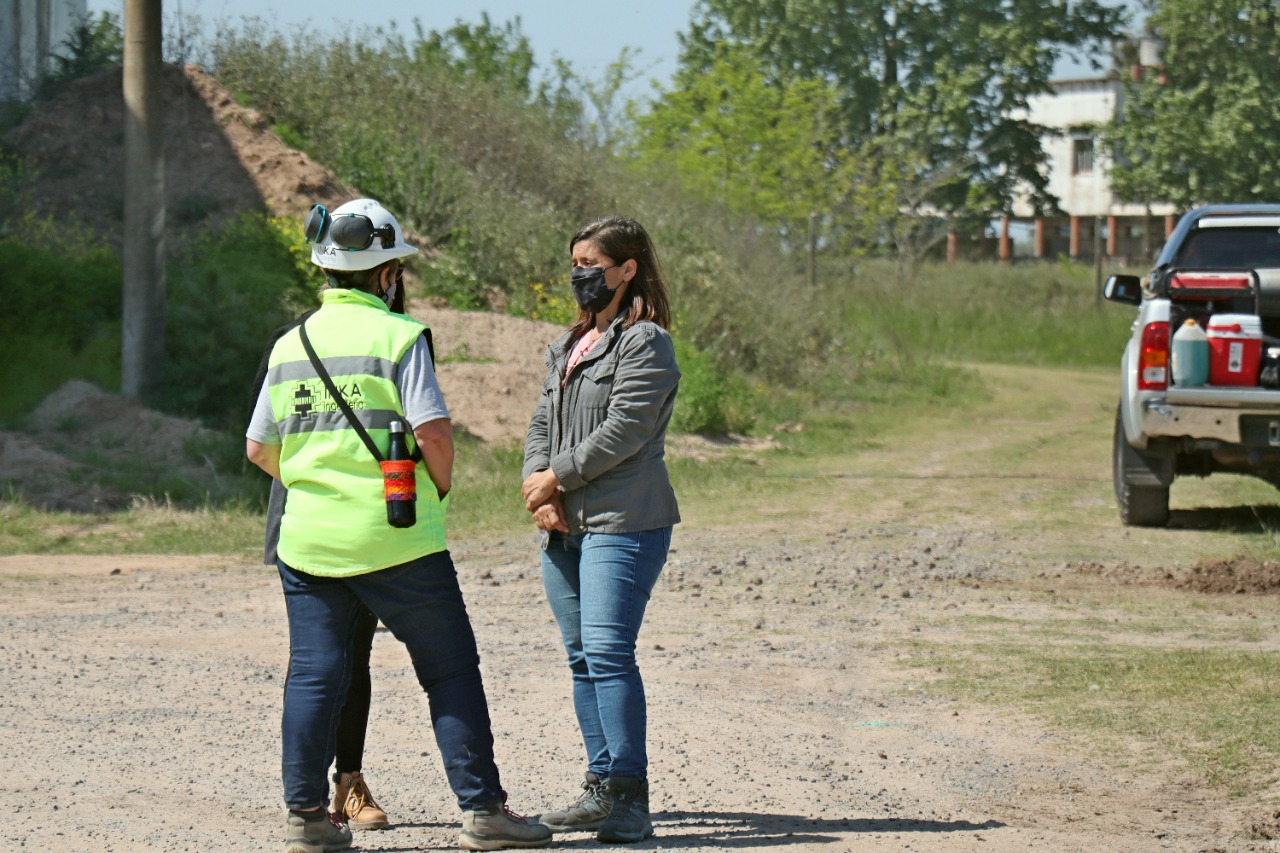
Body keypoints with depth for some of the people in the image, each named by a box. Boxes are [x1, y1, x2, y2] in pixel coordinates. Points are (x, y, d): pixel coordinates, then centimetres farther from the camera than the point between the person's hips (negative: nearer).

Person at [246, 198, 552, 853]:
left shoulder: (291, 345, 9)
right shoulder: (397, 336, -9)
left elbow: (259, 449, 13)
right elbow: (433, 431, -16)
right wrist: (440, 486, 2)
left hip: (310, 536, 5)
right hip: (396, 540, -5)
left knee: (313, 674, 9)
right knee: (451, 670, 3)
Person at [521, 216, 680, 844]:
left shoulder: (645, 343, -6)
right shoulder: (567, 346, 20)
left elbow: (623, 430, -14)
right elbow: (543, 423, 16)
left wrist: (557, 478, -10)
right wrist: (537, 486, -2)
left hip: (622, 524, -9)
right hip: (563, 528, 9)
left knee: (608, 652, -15)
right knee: (582, 658, 9)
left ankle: (629, 796, -15)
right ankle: (602, 787, 15)